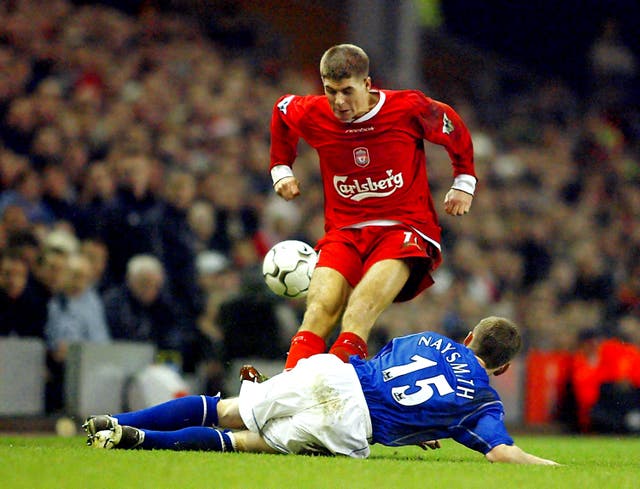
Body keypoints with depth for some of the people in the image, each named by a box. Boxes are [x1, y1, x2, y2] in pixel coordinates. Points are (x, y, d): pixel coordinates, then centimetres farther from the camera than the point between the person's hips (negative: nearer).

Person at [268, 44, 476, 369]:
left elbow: (455, 131, 12)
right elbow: (281, 110, 25)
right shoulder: (312, 115, -1)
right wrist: (281, 169, 23)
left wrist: (464, 182, 15)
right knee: (320, 309, -25)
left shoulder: (409, 109, -8)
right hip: (344, 231, 2)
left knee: (359, 314, -30)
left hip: (405, 229, -2)